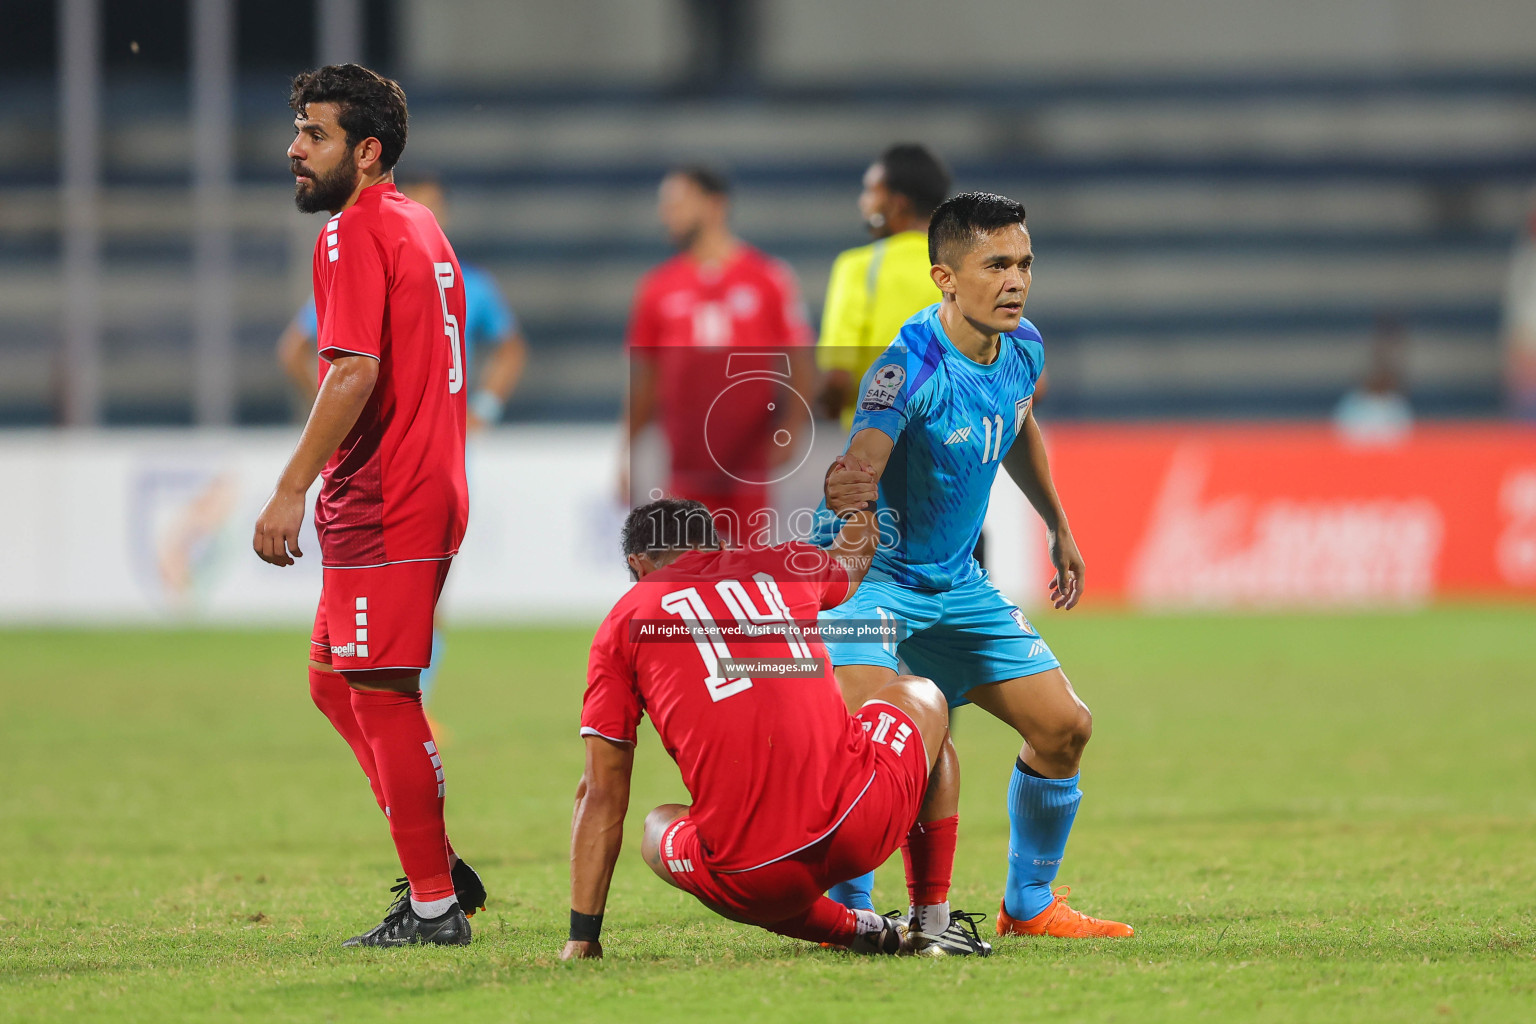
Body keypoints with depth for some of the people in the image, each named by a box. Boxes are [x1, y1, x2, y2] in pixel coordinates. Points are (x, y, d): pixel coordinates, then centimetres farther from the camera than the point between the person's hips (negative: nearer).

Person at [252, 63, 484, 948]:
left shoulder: (356, 233, -13)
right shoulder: (421, 227, 18)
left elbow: (355, 372, -22)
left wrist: (292, 491, -22)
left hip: (382, 507, -10)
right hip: (430, 489, 10)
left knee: (382, 695, -5)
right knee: (334, 682, 17)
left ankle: (435, 907, -2)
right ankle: (439, 868, 18)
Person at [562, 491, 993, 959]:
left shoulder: (622, 623, 10)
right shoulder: (783, 565, 16)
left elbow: (600, 796, 8)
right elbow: (852, 567, 43)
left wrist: (582, 937, 12)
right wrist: (861, 505, 62)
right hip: (861, 826, 3)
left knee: (659, 828, 35)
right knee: (922, 695, 34)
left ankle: (859, 929, 15)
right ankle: (934, 923, 28)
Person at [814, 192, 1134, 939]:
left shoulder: (1024, 349, -2)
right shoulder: (910, 365, -28)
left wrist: (1059, 528, 28)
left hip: (957, 583, 8)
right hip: (875, 574, -8)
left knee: (1064, 727, 6)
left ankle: (1029, 905, 25)